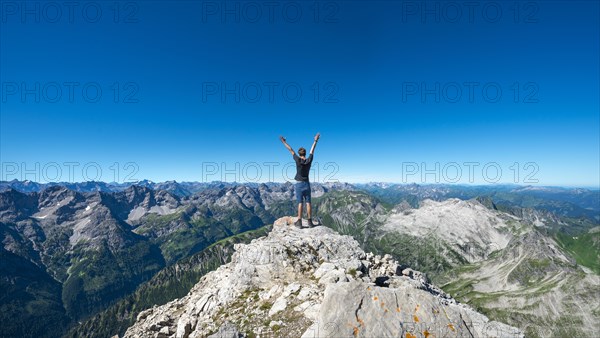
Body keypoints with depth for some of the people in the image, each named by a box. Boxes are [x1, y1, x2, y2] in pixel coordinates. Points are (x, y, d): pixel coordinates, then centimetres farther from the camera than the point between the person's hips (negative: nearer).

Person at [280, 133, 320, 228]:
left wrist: (284, 142, 7)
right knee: (308, 203, 4)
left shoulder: (298, 160, -9)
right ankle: (310, 221, 7)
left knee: (300, 203, -2)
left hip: (299, 184, -3)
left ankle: (299, 222, 0)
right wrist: (315, 140, 25)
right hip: (307, 184, 3)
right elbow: (312, 150, 12)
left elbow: (291, 150, -1)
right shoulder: (309, 160, -1)